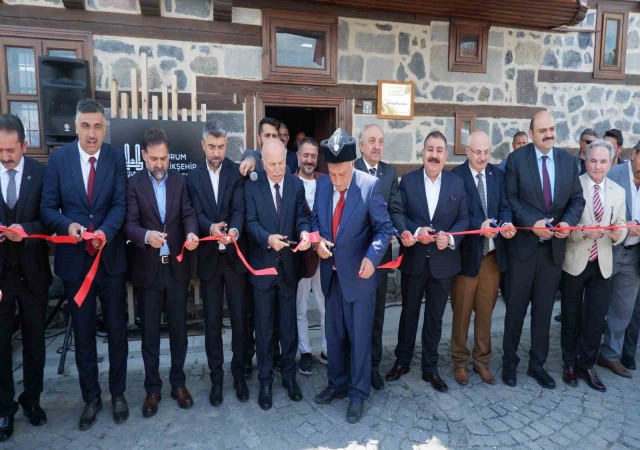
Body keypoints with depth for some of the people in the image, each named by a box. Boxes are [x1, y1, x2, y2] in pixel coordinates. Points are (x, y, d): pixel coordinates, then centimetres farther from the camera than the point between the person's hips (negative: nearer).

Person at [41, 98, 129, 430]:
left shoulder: (116, 158, -3)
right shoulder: (58, 158, -2)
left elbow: (120, 204, -9)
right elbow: (47, 208, -2)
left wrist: (105, 232, -27)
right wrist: (68, 225, -22)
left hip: (111, 257, 0)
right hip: (75, 259, 1)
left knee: (116, 329, 10)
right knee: (83, 333, 12)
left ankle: (118, 393, 30)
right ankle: (91, 397, 30)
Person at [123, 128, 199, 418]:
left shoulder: (180, 180, 4)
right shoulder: (133, 183, -2)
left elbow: (188, 213, -5)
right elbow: (129, 223, -11)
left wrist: (191, 233, -27)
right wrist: (146, 235, -33)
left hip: (177, 267, 2)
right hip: (148, 269, -1)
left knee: (178, 329, 11)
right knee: (149, 333, 9)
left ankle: (178, 383, 27)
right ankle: (152, 389, 24)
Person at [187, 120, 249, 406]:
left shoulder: (237, 173, 0)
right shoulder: (193, 178, 6)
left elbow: (239, 209, -12)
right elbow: (197, 214, -6)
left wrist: (234, 230, -33)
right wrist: (211, 227, -28)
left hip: (235, 256, -1)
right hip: (208, 258, 2)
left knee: (240, 319, 7)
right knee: (212, 322, 10)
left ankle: (239, 374, 26)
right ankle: (216, 378, 25)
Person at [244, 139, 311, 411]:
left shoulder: (296, 185, 1)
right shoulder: (252, 186, -6)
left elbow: (301, 217, -4)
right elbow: (251, 222, -12)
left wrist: (304, 233, -27)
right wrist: (268, 238, -32)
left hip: (289, 266, 2)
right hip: (262, 266, -2)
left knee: (289, 326, 14)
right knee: (264, 328, 10)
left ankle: (289, 376, 33)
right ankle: (265, 381, 27)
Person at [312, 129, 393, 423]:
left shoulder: (370, 185, -15)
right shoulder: (322, 185, 0)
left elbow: (384, 228, -12)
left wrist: (372, 257, -27)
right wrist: (317, 239, -10)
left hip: (358, 273, -5)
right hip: (331, 273, 5)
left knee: (359, 336, 7)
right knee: (334, 334, 19)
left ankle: (358, 394, 26)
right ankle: (337, 384, 39)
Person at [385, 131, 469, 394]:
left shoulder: (457, 183, 2)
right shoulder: (407, 181, 0)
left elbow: (463, 218, 1)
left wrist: (450, 238, -17)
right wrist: (416, 231, -19)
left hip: (443, 261, 1)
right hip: (414, 259, 0)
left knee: (435, 317, 12)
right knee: (409, 312, 14)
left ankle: (430, 368, 28)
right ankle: (402, 360, 32)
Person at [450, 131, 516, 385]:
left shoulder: (498, 174, 7)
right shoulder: (455, 176, -8)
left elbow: (505, 206, 1)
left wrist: (506, 223, -20)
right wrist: (480, 225, -29)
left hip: (493, 253, 4)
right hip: (467, 253, -4)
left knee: (485, 311, 14)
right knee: (462, 312, 9)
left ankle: (482, 360, 31)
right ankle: (459, 362, 26)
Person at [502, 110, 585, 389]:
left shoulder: (568, 160, 7)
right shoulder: (517, 159, -4)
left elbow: (578, 199, 7)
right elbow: (510, 199, -7)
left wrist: (568, 222, -12)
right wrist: (532, 223, -19)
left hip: (555, 246, 3)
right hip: (524, 244, -3)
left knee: (544, 309, 12)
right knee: (516, 307, 7)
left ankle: (537, 364, 27)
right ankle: (509, 362, 24)